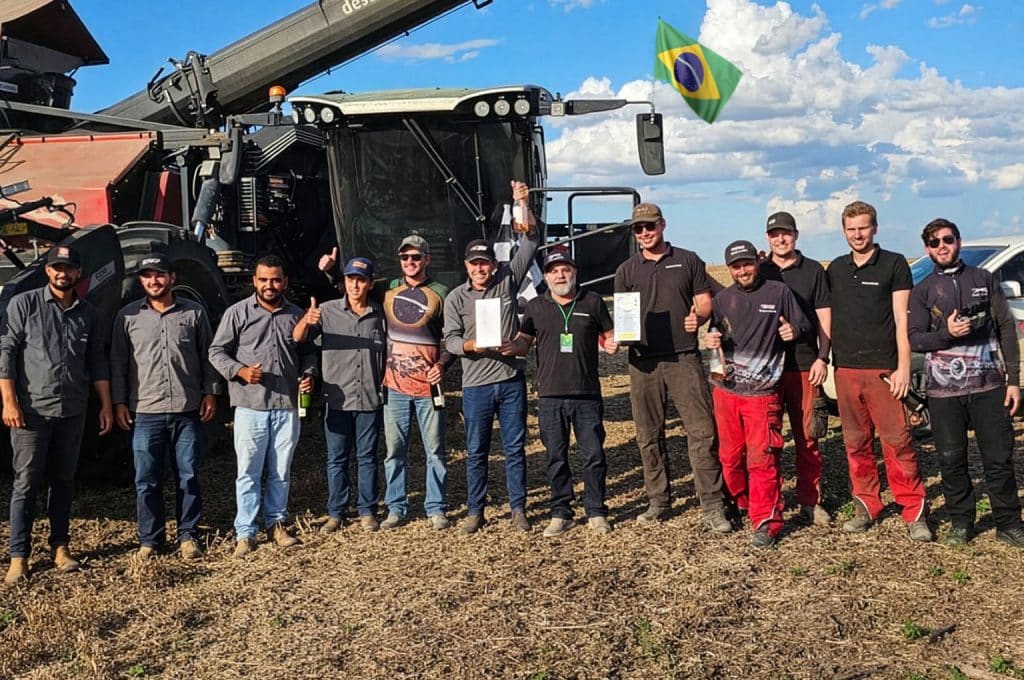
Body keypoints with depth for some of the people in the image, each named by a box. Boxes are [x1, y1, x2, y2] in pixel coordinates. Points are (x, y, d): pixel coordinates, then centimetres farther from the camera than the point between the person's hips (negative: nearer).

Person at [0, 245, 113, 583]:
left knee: (64, 481, 11)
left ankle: (59, 548, 20)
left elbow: (97, 362, 14)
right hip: (32, 411, -4)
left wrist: (106, 405, 10)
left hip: (73, 412, 4)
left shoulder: (87, 312, 9)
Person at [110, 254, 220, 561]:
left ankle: (187, 535, 19)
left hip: (188, 410, 0)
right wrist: (119, 402, 2)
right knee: (147, 480, 5)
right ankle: (150, 539, 17)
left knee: (188, 476, 7)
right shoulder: (128, 316, 5)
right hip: (145, 412, 0)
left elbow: (207, 355, 9)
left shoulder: (194, 312, 4)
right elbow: (118, 361, 7)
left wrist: (210, 392, 3)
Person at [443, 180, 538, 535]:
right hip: (476, 384, 0)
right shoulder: (456, 298, 3)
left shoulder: (507, 280, 4)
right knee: (476, 452, 7)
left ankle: (518, 509, 16)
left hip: (512, 379, 0)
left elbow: (530, 241, 0)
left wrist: (524, 204, -11)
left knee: (515, 448, 6)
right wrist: (470, 345, -22)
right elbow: (450, 339, -1)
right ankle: (475, 512, 18)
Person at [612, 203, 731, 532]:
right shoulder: (626, 271, 13)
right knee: (649, 435, 8)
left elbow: (705, 301, 9)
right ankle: (658, 501, 21)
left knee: (702, 430, -7)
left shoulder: (688, 260, 9)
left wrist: (698, 316, -12)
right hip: (644, 360, 2)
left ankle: (712, 505, -2)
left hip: (684, 358, -2)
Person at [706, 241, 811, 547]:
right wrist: (712, 341, -4)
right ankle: (742, 505, 31)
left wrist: (794, 330, -18)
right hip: (726, 390, 4)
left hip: (763, 392, -4)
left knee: (762, 459, -6)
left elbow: (805, 326, 5)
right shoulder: (722, 299, 10)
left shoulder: (778, 292, 0)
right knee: (730, 457, 12)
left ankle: (766, 523, 1)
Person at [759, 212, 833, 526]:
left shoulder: (813, 271, 8)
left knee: (807, 437, 3)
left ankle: (810, 501, 11)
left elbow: (824, 317, 7)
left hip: (804, 366, -1)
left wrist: (822, 358, -3)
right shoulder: (757, 271, 10)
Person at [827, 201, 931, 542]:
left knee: (896, 441, -7)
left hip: (883, 369, -4)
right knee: (856, 443, 8)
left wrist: (903, 367, -9)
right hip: (845, 369, 4)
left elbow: (902, 319, -3)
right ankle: (866, 505, 18)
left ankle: (914, 510, 1)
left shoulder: (894, 264, 1)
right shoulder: (836, 269, 14)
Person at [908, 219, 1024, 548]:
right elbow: (915, 340, 1)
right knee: (951, 460, 6)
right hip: (943, 390, 0)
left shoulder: (984, 280, 8)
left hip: (989, 385, 0)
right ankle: (961, 522, 20)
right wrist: (946, 332, -19)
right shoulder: (922, 291, 7)